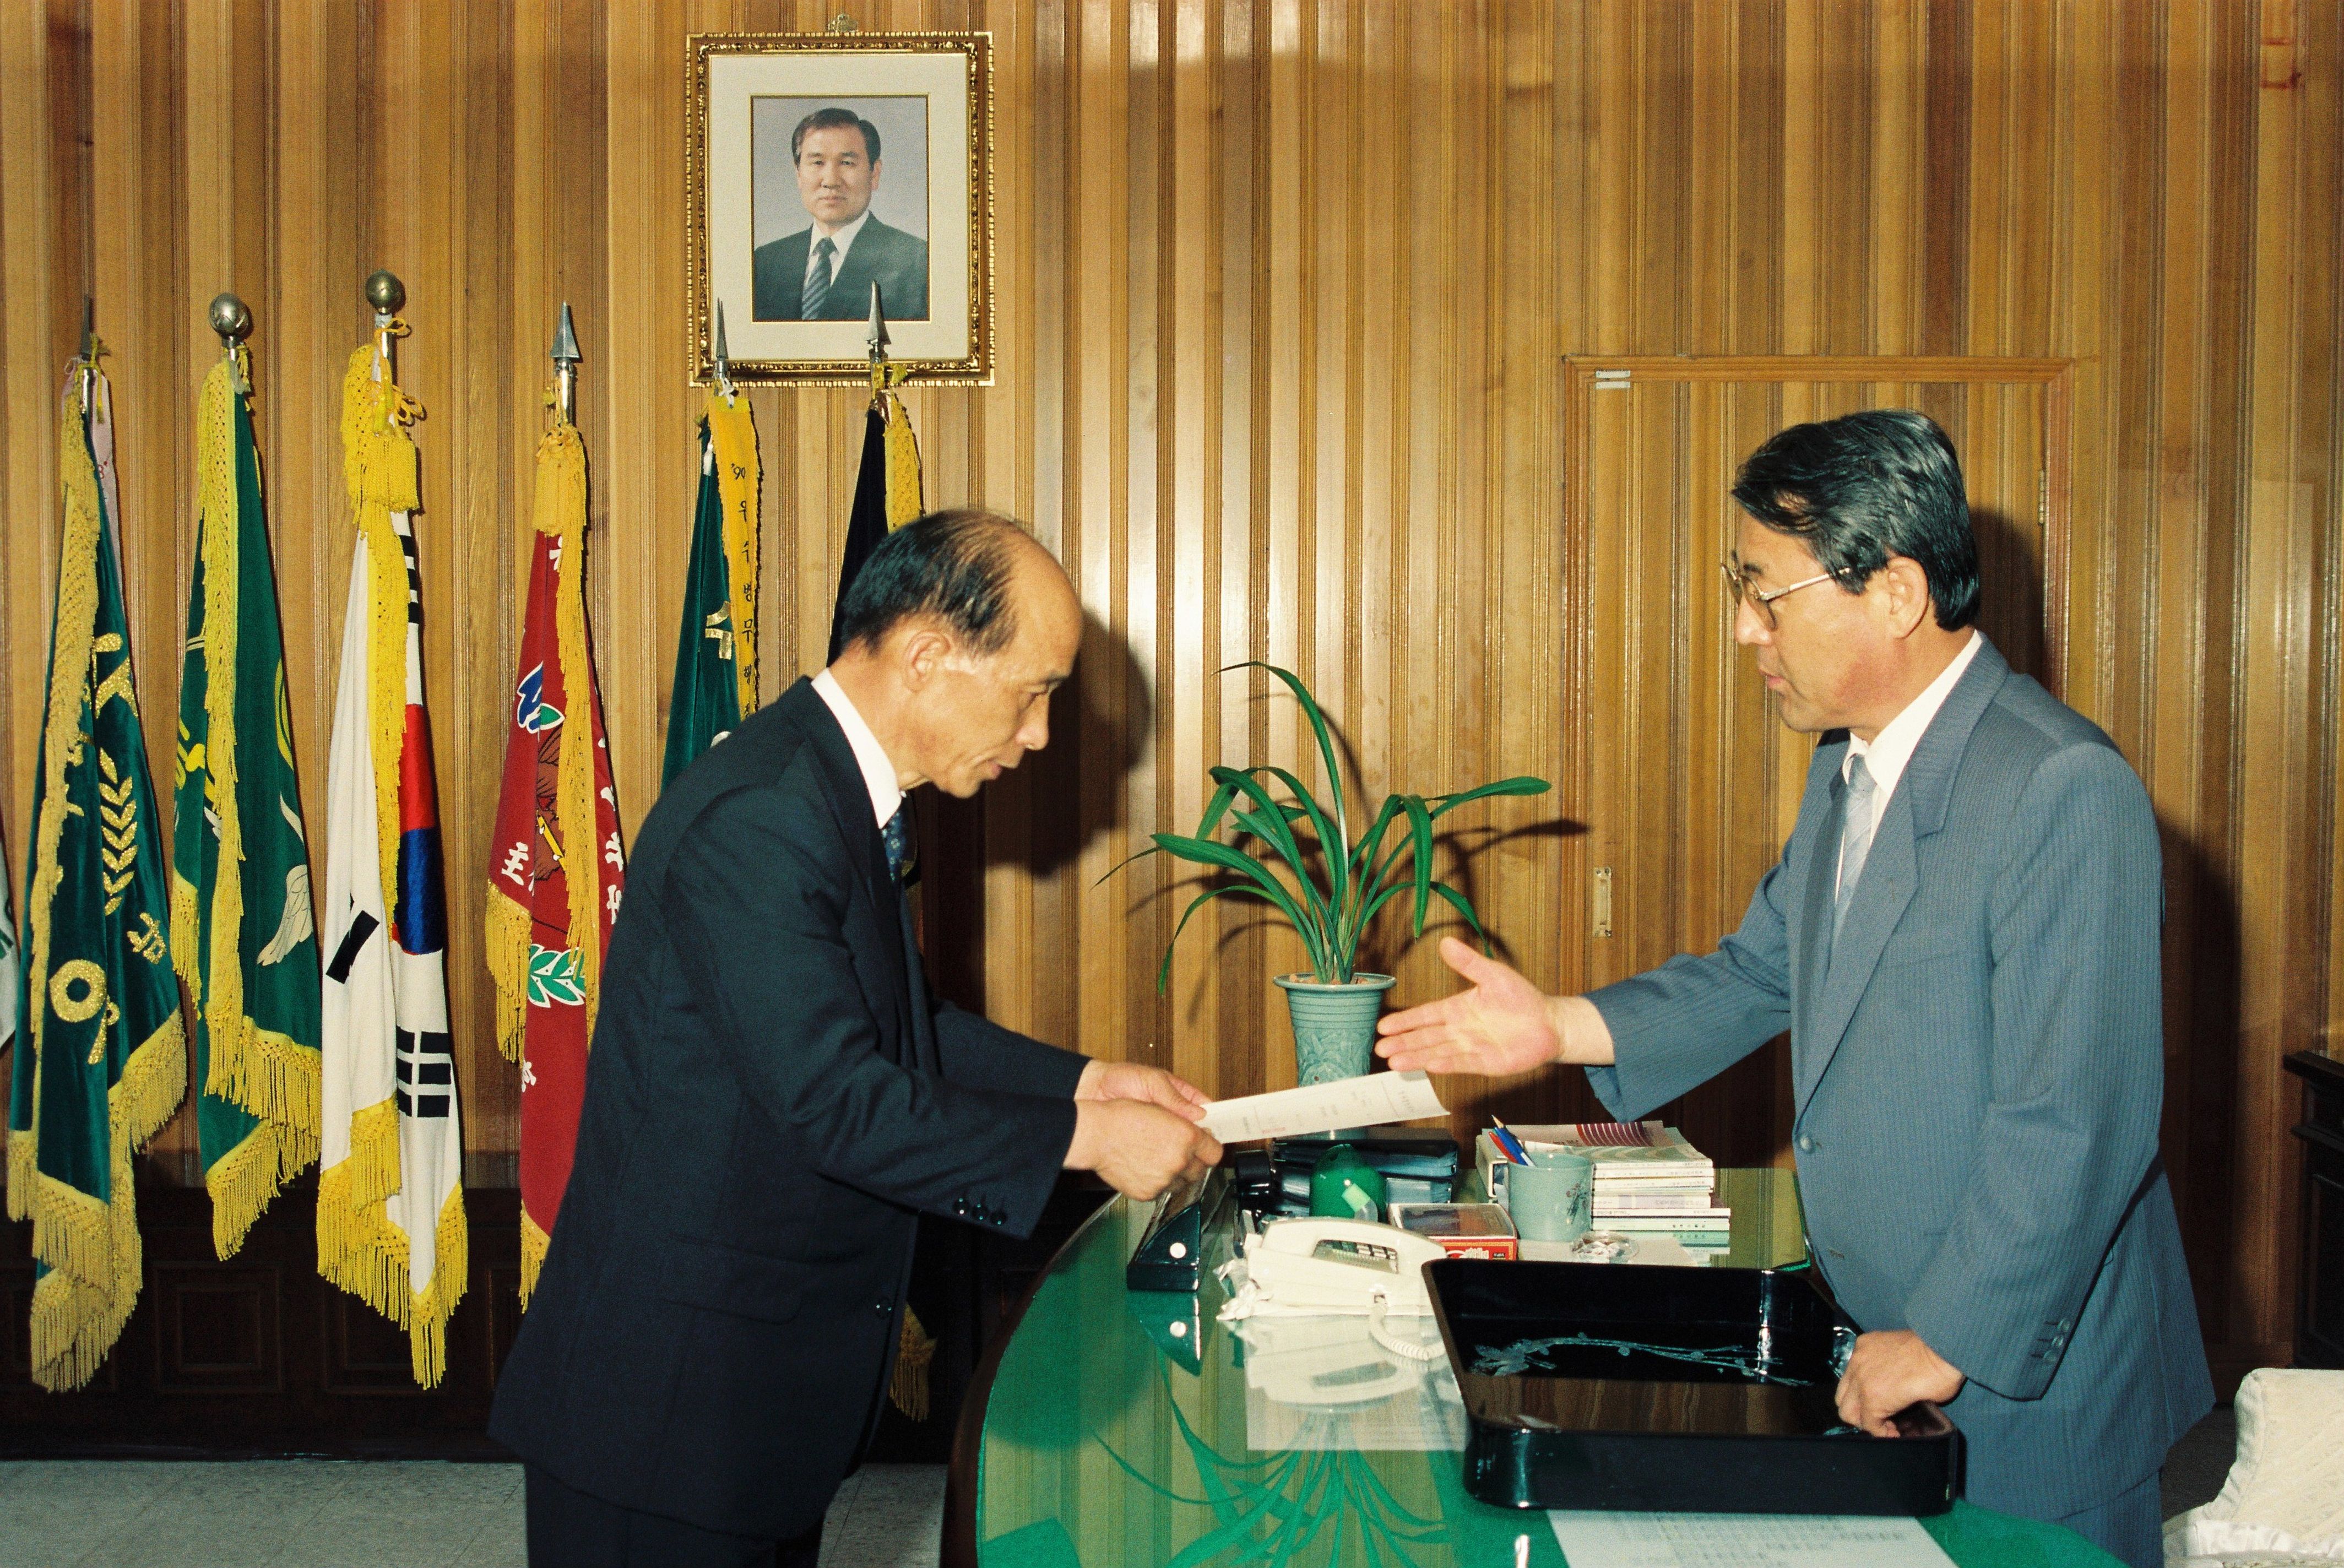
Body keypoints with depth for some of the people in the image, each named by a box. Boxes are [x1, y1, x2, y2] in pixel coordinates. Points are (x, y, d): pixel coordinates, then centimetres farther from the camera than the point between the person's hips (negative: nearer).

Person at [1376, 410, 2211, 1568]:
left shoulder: (2067, 792, -23)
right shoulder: (1850, 765, 8)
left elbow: (2076, 1125, -25)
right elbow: (1762, 973, 16)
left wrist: (1950, 1344, -21)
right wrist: (1559, 1027, 5)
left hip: (2025, 1376, -8)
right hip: (1867, 1345, 8)